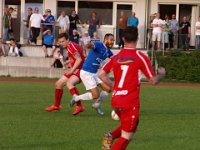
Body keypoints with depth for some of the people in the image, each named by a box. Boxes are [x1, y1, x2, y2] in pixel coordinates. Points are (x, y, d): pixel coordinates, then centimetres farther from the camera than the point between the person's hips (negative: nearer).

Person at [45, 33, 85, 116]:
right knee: (58, 84, 16)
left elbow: (79, 59, -28)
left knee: (69, 83, -34)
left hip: (80, 70, -11)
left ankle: (79, 106, -38)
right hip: (73, 70, 11)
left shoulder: (71, 46, -19)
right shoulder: (67, 47, 12)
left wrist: (72, 70, -30)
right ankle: (56, 105, 34)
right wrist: (69, 61, 7)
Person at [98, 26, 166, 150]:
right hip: (130, 101, -6)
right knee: (126, 137, 0)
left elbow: (102, 74, 9)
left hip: (116, 99, 6)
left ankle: (111, 136, 3)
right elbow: (154, 80, -5)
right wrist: (162, 74, 15)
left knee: (133, 124, 27)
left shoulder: (116, 57, 7)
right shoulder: (140, 57, -8)